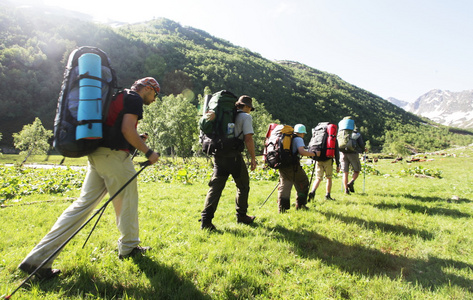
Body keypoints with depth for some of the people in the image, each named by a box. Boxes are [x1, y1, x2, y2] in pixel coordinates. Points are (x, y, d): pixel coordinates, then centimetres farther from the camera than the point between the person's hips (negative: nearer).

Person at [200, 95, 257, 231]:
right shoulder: (245, 117, 2)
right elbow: (248, 139, -9)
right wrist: (253, 158, -3)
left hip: (218, 154, 6)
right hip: (233, 155, -5)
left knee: (215, 186, 2)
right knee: (243, 186, 13)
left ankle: (206, 220, -6)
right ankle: (241, 216, 24)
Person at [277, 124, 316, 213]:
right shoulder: (298, 139, -3)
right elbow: (301, 151, -18)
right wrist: (314, 154, -8)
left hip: (282, 165, 7)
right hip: (292, 166, -6)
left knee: (284, 186, 9)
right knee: (303, 184, 13)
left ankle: (282, 208, 5)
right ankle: (300, 205, 18)